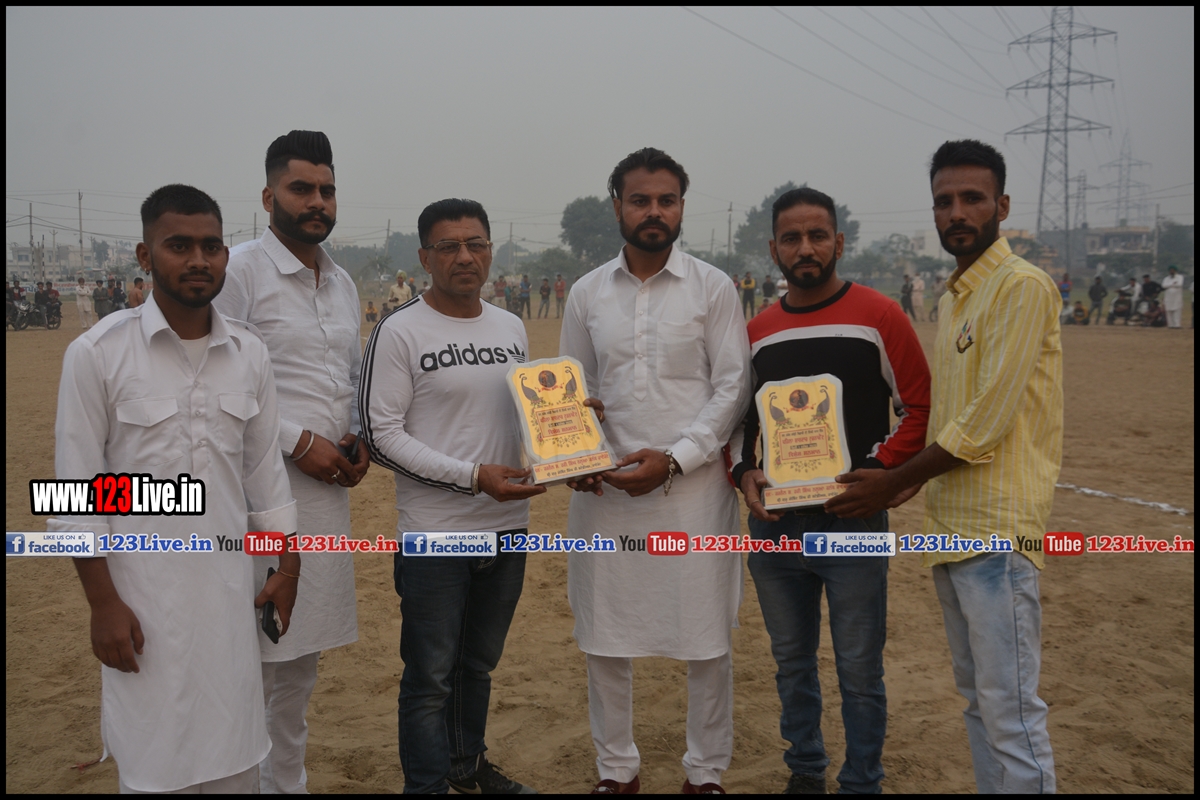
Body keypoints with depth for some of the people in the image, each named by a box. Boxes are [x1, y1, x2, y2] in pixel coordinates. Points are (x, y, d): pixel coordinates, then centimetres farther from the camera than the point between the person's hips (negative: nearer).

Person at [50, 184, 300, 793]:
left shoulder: (249, 353, 2)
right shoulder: (97, 354, -9)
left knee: (234, 755, 13)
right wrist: (103, 604, -8)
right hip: (144, 595, -3)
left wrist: (287, 567, 11)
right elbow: (77, 492, -7)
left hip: (230, 587, 4)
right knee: (155, 763, 7)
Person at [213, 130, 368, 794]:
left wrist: (359, 439, 5)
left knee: (303, 652, 16)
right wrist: (299, 441, -16)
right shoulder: (240, 270, -8)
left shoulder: (343, 283, 15)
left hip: (330, 488, 7)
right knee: (256, 653, -2)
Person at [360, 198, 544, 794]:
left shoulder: (512, 329, 9)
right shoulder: (399, 332, -11)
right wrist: (472, 475, -21)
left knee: (479, 663, 22)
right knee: (431, 677, 5)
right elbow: (381, 433, -14)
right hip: (436, 533, -6)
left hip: (508, 527, 6)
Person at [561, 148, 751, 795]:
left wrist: (674, 458, -14)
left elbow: (733, 387, -3)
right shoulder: (587, 292, 8)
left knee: (706, 639, 6)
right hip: (605, 487, 3)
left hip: (693, 486, -2)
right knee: (604, 636, 10)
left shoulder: (712, 287, 0)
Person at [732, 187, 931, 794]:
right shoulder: (757, 331, 7)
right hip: (773, 525, 4)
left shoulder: (879, 317, -6)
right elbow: (738, 416, 15)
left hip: (853, 523, -4)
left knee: (859, 671, 6)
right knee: (791, 661, 17)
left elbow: (920, 409, -5)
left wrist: (878, 472, -16)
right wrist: (744, 472, -3)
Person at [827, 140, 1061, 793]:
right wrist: (911, 482, 8)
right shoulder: (955, 295, 17)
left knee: (1010, 713, -3)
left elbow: (985, 424, -18)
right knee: (977, 699, 18)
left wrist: (894, 483, -10)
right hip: (951, 528, 9)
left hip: (996, 531, -9)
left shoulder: (1022, 286, -12)